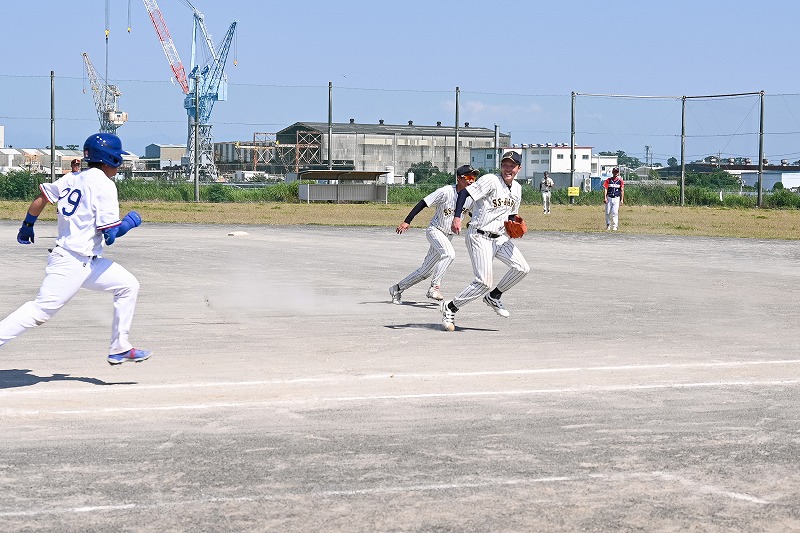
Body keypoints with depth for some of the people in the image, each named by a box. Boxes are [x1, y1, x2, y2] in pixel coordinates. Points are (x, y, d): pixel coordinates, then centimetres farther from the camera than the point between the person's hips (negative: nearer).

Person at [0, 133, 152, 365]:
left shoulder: (72, 178, 12)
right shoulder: (103, 184, -12)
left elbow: (41, 197, 18)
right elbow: (110, 232, -16)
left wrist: (27, 226, 32)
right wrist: (131, 221, 2)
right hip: (71, 263, -10)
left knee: (128, 285, 12)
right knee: (41, 310, -13)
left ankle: (119, 348, 13)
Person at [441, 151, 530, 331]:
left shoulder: (517, 189, 11)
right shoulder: (490, 180, -14)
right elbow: (464, 192, -20)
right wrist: (457, 217, -33)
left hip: (500, 238, 8)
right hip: (479, 238, -8)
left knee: (522, 268, -3)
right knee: (484, 282, -14)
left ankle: (493, 297, 17)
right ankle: (450, 308, 3)